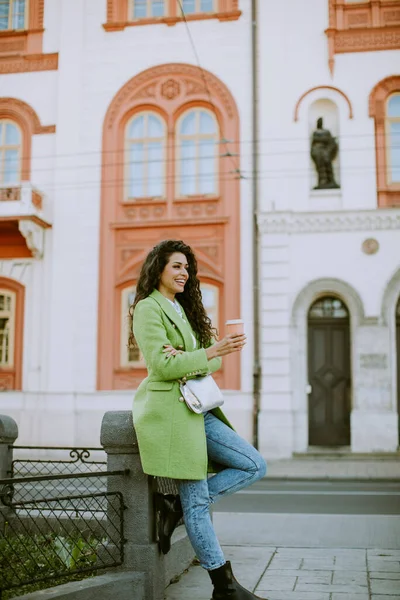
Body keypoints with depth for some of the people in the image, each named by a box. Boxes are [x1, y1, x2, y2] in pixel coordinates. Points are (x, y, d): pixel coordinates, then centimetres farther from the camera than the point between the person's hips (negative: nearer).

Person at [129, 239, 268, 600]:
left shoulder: (184, 309, 21)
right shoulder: (148, 308, -4)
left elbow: (212, 362, 11)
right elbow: (161, 365, -15)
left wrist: (185, 357, -11)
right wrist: (210, 352, -19)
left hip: (197, 408, 9)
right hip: (170, 408, -9)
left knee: (255, 466, 3)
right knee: (197, 499, -5)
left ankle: (175, 505, 3)